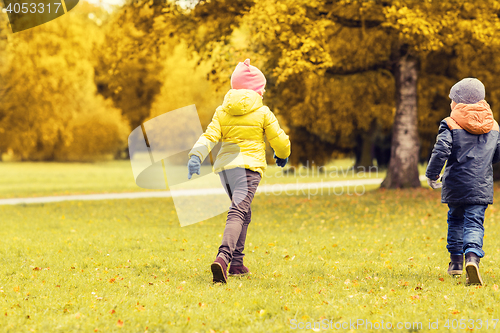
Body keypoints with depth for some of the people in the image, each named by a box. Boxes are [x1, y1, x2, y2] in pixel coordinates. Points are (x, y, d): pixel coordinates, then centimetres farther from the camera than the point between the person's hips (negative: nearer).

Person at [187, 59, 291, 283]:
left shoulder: (222, 111, 12)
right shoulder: (262, 113, 3)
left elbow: (209, 136, -2)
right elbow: (280, 140, 7)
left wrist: (196, 156, -13)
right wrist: (283, 155, 27)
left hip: (225, 166, 5)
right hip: (249, 165, -5)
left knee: (243, 213, 22)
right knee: (238, 213, -18)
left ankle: (236, 263, 18)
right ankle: (223, 257, -39)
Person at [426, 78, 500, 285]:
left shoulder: (451, 124, -5)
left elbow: (441, 151, -14)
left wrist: (432, 175, -2)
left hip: (456, 184, -1)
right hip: (481, 186, 1)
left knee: (455, 220, 19)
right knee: (475, 223, -4)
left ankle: (456, 261, 25)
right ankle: (473, 258, -29)